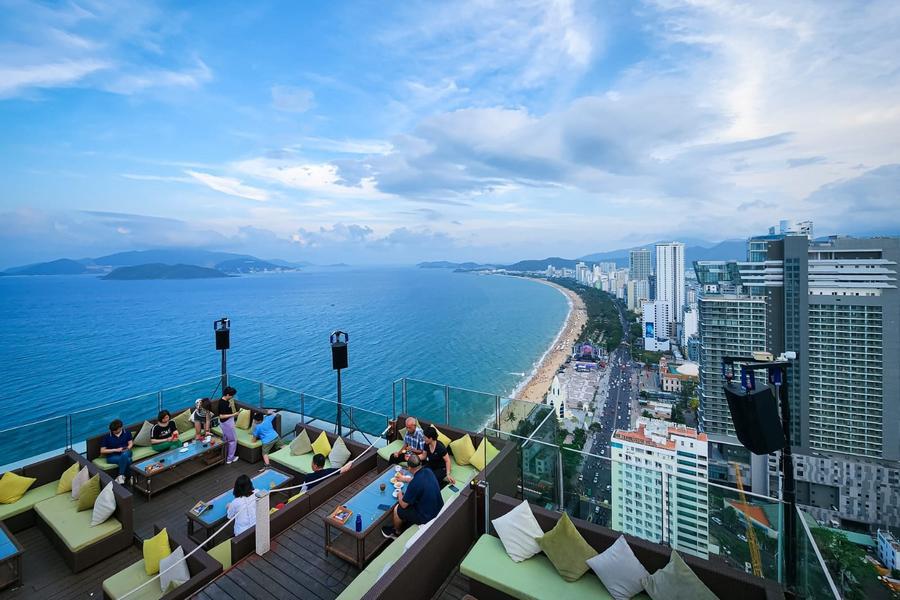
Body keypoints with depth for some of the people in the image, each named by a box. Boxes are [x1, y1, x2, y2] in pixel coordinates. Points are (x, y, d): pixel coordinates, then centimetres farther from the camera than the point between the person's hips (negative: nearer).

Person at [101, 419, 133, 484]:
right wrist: (116, 450, -15)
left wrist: (128, 448, -14)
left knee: (124, 455, -38)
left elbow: (130, 443, 9)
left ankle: (121, 476, -24)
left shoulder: (127, 432, 2)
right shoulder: (107, 437, -5)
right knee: (127, 460, -36)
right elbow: (102, 451, -3)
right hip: (112, 456, -2)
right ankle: (129, 477, -19)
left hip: (125, 453, 2)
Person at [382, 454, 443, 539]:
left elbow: (403, 505, -14)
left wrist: (400, 495, 7)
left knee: (397, 509, 9)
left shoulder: (414, 484, -30)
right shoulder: (428, 471, -8)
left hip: (427, 517, -7)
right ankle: (403, 525, 40)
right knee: (410, 500, 23)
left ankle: (397, 532, 35)